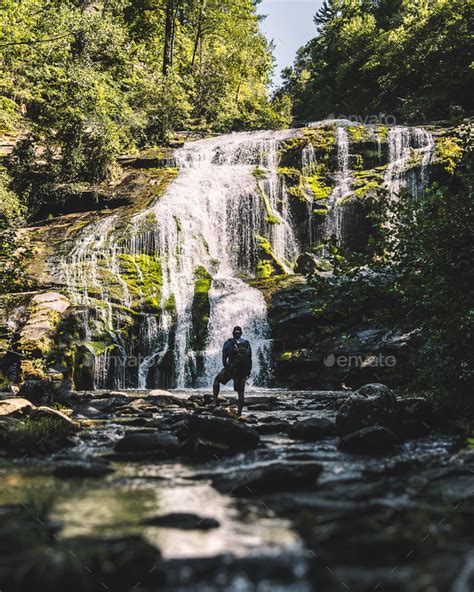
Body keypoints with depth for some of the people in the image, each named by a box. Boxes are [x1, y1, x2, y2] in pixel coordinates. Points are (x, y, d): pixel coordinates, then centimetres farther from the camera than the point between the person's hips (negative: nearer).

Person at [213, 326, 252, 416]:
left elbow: (224, 358, -1)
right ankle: (239, 413, 9)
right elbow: (250, 359, 7)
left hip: (231, 369, -2)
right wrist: (248, 371, 13)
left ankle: (215, 401, 11)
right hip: (243, 371, 2)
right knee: (241, 392, 10)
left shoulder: (228, 343, -1)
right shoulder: (247, 344, 7)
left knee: (217, 380, 20)